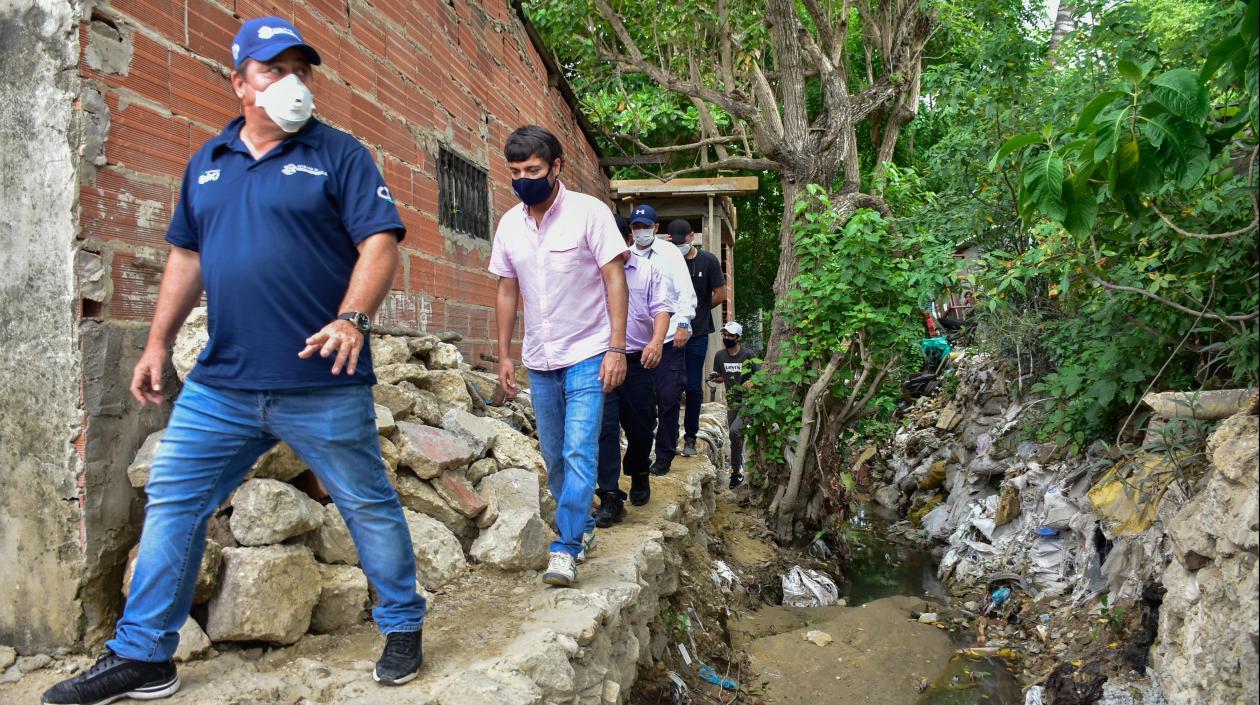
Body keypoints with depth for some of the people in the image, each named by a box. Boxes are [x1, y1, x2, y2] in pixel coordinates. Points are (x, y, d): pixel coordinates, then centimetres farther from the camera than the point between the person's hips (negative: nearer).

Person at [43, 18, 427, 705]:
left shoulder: (338, 153, -1)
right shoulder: (207, 162, 15)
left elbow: (380, 241, -10)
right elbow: (187, 255, 20)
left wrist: (352, 319, -25)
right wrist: (157, 344, 15)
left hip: (322, 385, -5)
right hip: (220, 384, 5)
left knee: (369, 507, 6)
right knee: (171, 504, 8)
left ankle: (403, 628, 26)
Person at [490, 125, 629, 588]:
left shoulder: (589, 212, -11)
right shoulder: (509, 224, 4)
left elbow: (615, 281, -11)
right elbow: (507, 293, 11)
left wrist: (616, 349, -16)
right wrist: (505, 354, 10)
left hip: (587, 357, -5)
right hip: (539, 361, 5)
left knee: (579, 453, -12)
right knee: (554, 457, 13)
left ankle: (565, 549, -7)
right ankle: (582, 526, 31)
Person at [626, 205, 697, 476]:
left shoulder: (670, 252, 0)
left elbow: (685, 291, -3)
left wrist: (682, 325, -12)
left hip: (669, 338, -3)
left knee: (668, 398, 0)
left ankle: (665, 455, 12)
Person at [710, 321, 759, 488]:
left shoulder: (748, 355, -12)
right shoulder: (719, 356, 1)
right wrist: (715, 377, -7)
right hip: (732, 403, 5)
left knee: (734, 431, -24)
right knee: (736, 437, 13)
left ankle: (736, 472, -10)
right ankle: (740, 470, 32)